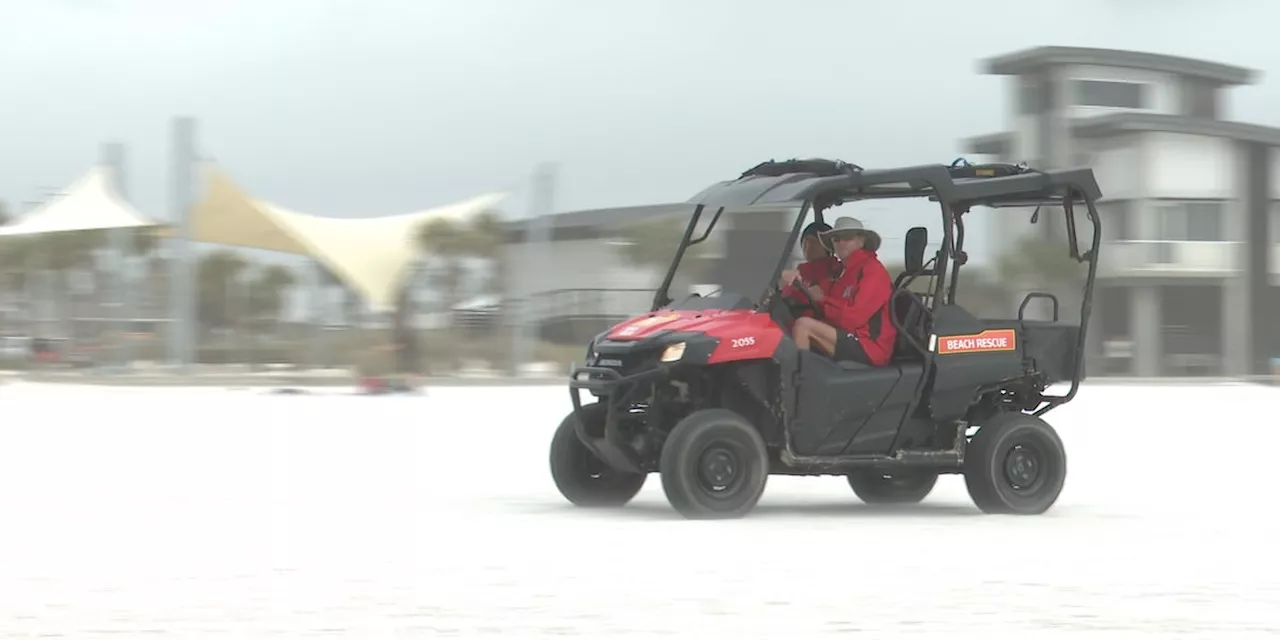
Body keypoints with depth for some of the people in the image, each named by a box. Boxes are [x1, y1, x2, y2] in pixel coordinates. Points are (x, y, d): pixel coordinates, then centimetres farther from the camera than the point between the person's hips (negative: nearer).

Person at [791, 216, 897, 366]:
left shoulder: (872, 269, -7)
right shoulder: (845, 271, 22)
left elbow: (854, 315, -19)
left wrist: (823, 299, -5)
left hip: (867, 348, -10)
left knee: (803, 325, -21)